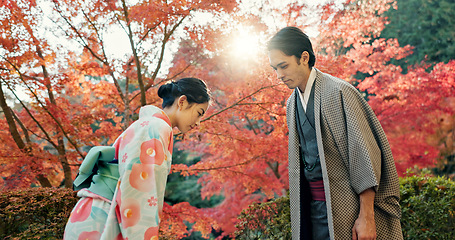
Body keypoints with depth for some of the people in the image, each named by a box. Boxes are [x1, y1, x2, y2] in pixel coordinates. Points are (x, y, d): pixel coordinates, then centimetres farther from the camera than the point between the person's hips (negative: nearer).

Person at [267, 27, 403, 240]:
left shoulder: (339, 92, -12)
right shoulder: (291, 103, 10)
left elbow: (365, 154, -14)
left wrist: (366, 216, -17)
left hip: (347, 205, -6)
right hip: (313, 206, 6)